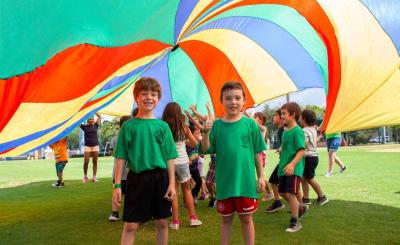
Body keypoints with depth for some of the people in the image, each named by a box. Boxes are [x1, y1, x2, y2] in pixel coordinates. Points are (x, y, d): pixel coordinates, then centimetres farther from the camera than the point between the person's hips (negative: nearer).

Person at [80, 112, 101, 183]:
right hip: (87, 146, -1)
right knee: (86, 162, -4)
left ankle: (94, 177, 7)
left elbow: (99, 116, -2)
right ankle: (85, 176, 15)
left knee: (95, 162, 2)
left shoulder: (95, 126, 4)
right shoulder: (84, 126, 2)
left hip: (95, 145, 1)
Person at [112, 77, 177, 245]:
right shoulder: (128, 126, 0)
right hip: (137, 178, -2)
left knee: (162, 222, 12)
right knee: (130, 225, 1)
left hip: (160, 177, 2)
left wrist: (172, 183, -2)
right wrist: (117, 185, -5)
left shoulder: (162, 126, 3)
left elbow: (170, 158, 3)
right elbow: (121, 157, -1)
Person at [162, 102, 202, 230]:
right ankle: (193, 218, 20)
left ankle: (175, 222, 13)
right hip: (182, 162, 0)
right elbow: (195, 143, 3)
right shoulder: (184, 127, -6)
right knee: (187, 190, 17)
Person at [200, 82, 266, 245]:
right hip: (224, 182, 1)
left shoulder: (250, 124, -3)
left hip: (246, 181, -1)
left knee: (246, 219, 12)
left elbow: (257, 152, 2)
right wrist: (206, 132, -23)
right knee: (226, 219, 15)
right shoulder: (216, 125, -2)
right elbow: (205, 149, -7)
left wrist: (261, 175, 2)